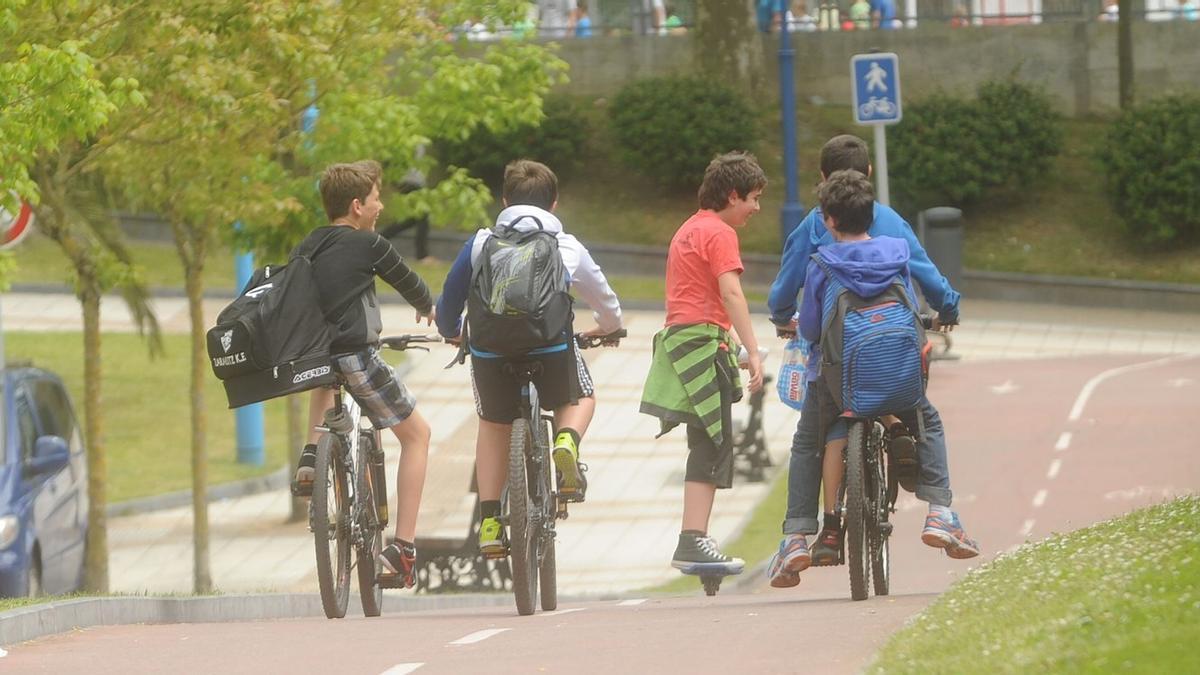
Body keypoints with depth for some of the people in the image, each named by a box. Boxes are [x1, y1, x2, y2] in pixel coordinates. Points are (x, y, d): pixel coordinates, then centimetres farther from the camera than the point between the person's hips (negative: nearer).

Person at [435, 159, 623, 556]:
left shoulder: (481, 244, 14)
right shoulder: (568, 249, 16)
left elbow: (450, 298, 21)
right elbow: (604, 300, 31)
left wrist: (451, 331, 45)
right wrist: (608, 327, 55)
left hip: (490, 349, 0)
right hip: (552, 346, 0)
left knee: (493, 424, 27)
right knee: (580, 399, 30)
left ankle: (489, 522, 17)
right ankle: (567, 442, -5)